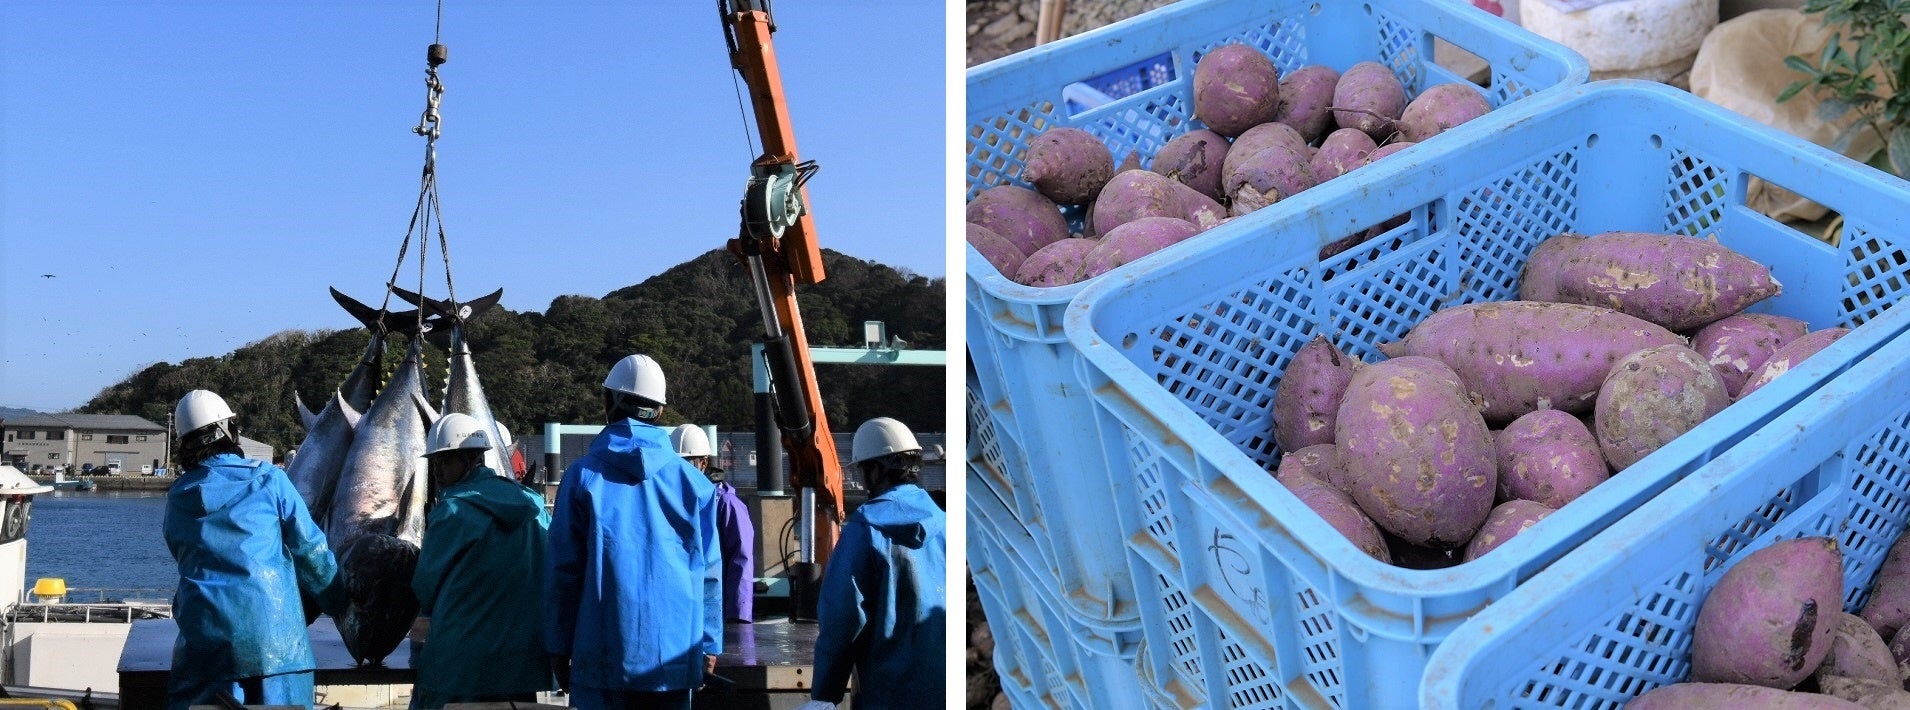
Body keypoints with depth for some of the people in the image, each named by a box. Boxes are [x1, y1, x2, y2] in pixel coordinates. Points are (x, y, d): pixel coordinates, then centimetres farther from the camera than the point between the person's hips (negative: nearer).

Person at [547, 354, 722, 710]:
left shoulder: (583, 476, -3)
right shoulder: (694, 482, 1)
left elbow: (565, 571, -2)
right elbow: (709, 572, 2)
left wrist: (559, 647, 7)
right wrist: (709, 645, 10)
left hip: (603, 656, -1)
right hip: (673, 654, 2)